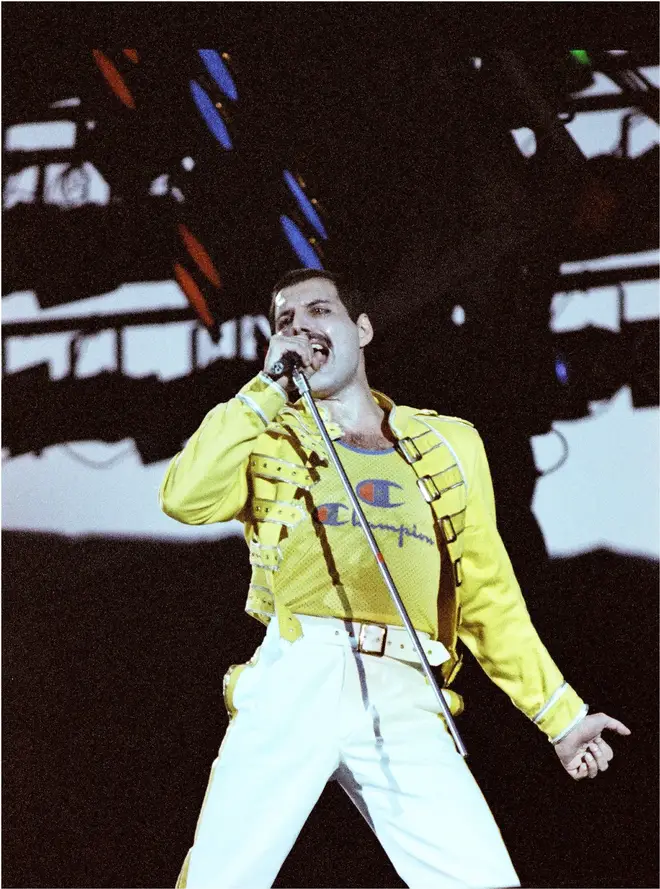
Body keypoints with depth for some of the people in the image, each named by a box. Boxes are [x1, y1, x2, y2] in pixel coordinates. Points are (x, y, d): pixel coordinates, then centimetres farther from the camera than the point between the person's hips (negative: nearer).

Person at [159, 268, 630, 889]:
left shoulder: (448, 448, 22)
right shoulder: (272, 441, 16)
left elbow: (489, 599, 24)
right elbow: (186, 499, -4)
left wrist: (561, 715, 19)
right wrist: (268, 388, 3)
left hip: (403, 704, 1)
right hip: (293, 684, -1)